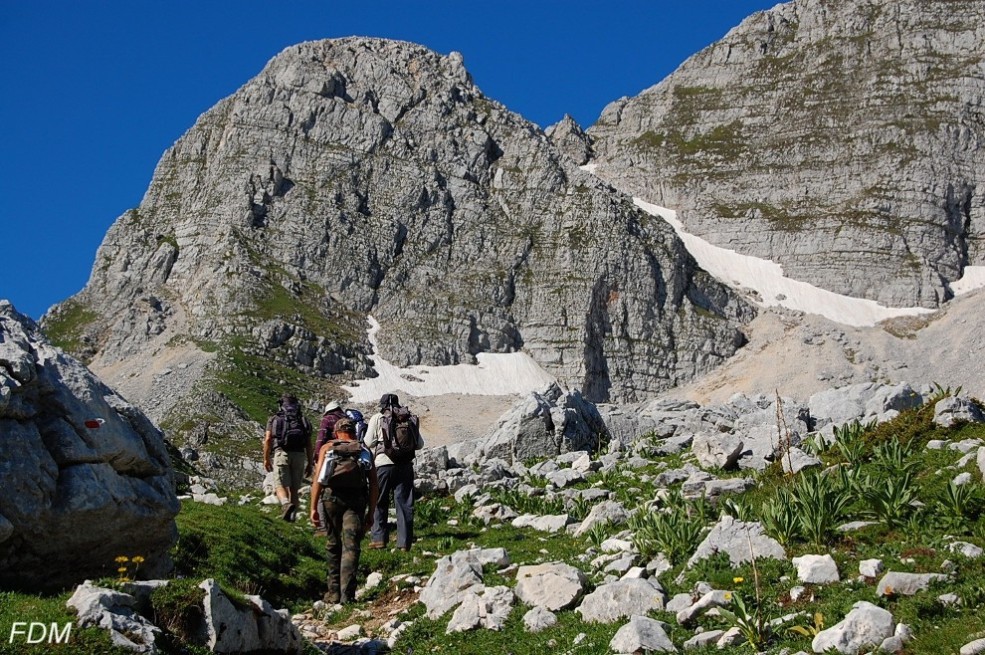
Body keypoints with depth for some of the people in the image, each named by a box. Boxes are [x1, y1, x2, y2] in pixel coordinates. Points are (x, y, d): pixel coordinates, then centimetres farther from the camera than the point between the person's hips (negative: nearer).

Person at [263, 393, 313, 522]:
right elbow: (309, 445, 9)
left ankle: (286, 504, -32)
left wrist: (266, 459, 5)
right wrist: (309, 464, 12)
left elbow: (268, 440, 0)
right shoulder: (304, 420, 15)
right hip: (299, 454, 2)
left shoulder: (275, 419, 11)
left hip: (281, 453, -2)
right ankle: (292, 515, 10)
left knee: (280, 486, -4)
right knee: (294, 488, 12)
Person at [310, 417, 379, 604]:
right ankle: (347, 595, -10)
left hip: (331, 497, 0)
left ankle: (334, 593, 19)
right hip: (356, 500, 0)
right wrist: (371, 513, 12)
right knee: (351, 547, 0)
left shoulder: (327, 448, 15)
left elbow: (318, 480, 2)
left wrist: (313, 508, 1)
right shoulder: (365, 451, 17)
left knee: (333, 546, 14)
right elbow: (374, 485, 9)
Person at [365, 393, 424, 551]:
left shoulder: (377, 418, 2)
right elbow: (420, 444, 8)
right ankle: (405, 542, 4)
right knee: (405, 504, 5)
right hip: (405, 465, 2)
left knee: (379, 503, 10)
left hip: (384, 464, -2)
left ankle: (378, 538, 7)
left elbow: (368, 442, -3)